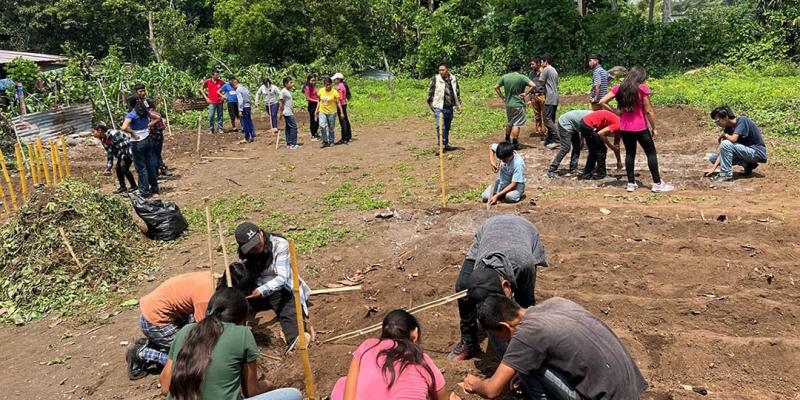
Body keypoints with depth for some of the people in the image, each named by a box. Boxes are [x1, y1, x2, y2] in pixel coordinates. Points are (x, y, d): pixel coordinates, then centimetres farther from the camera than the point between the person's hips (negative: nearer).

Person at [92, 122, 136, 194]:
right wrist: (108, 167, 3)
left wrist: (123, 159, -23)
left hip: (129, 149, -9)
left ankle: (134, 186, 3)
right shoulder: (103, 139, 3)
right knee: (118, 168, 3)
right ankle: (122, 187, 16)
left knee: (124, 168, -12)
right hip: (122, 152, 9)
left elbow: (123, 145, -26)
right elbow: (109, 153, 7)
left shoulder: (112, 134, -26)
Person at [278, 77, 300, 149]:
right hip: (287, 113, -10)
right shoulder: (283, 91, -14)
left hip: (290, 113, 10)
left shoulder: (288, 91, 14)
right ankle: (293, 144, -8)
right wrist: (280, 112, -14)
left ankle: (289, 144, 15)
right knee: (293, 127, -10)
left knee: (288, 128, 11)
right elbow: (281, 103, -14)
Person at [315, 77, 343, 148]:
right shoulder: (321, 91, 1)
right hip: (322, 112, 2)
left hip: (332, 112, -2)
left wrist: (341, 112, -14)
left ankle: (331, 141, 26)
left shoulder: (334, 92, -10)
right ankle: (325, 141, -3)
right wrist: (316, 110, 9)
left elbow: (338, 103, -9)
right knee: (322, 126, -16)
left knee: (331, 128, 7)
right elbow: (319, 101, 11)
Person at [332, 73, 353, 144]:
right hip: (344, 104, 10)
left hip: (341, 105, -10)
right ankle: (348, 136, 26)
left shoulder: (339, 87, -18)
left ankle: (344, 139, -2)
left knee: (343, 122, -6)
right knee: (346, 120, 16)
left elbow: (340, 99, -21)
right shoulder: (343, 85, 11)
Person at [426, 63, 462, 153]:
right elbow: (430, 93, -1)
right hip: (439, 108, -5)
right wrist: (431, 107, -3)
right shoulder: (435, 80, -5)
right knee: (440, 127, -13)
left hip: (450, 108, 5)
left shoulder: (453, 79, 7)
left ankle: (445, 145, 27)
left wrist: (458, 105, 16)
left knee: (447, 127, 14)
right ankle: (439, 146, -10)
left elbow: (457, 92, 18)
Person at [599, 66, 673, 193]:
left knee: (629, 153, 15)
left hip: (624, 128, 4)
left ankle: (631, 183, 16)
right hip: (640, 128, -4)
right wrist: (654, 128, -1)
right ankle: (657, 184, 11)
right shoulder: (642, 88, -10)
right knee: (651, 153, 8)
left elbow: (602, 102, -2)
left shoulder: (619, 87, 2)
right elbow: (648, 111, -9)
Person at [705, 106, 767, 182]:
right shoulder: (728, 128, 2)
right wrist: (713, 168, -10)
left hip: (757, 153, -9)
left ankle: (726, 174, -17)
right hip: (747, 151, 9)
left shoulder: (742, 121, -19)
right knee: (713, 158, 6)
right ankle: (747, 165, 6)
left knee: (726, 144, -28)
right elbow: (723, 151, -2)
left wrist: (724, 135, -10)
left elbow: (733, 139, -34)